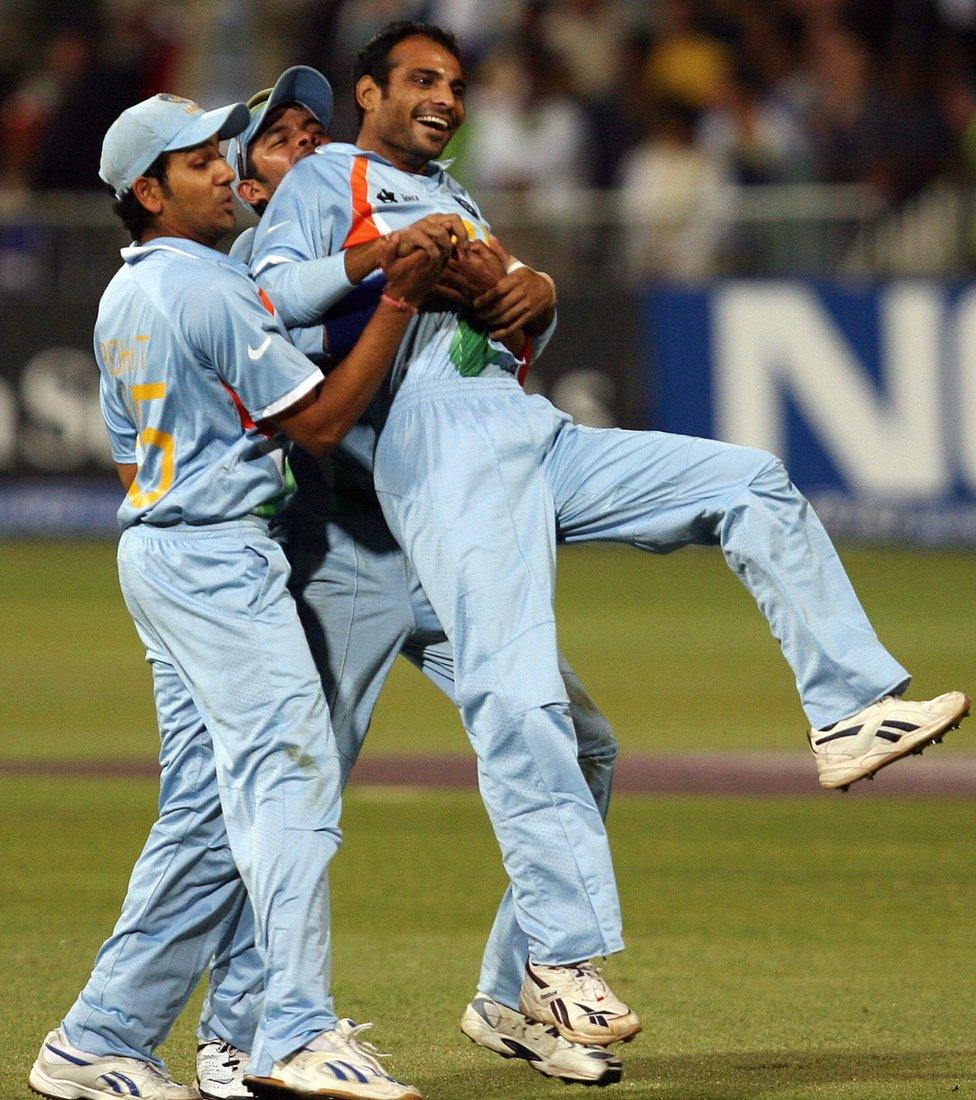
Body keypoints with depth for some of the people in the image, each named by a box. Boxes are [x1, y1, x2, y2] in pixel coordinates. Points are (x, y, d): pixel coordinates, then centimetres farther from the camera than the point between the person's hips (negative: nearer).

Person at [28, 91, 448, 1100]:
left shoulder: (121, 299, 17)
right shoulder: (211, 290, -12)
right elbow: (318, 421, -12)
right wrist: (398, 301, -12)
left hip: (153, 547, 10)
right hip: (217, 553, -10)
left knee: (204, 808, 10)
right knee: (287, 770, -17)